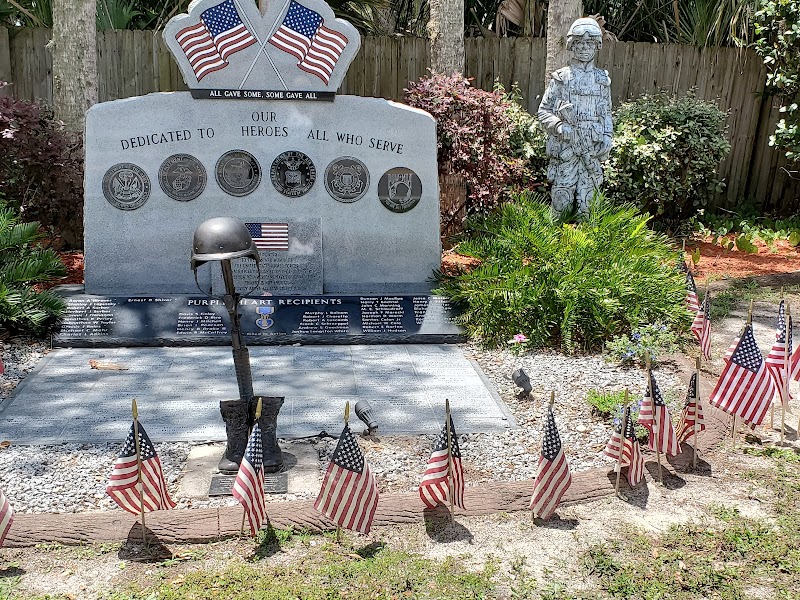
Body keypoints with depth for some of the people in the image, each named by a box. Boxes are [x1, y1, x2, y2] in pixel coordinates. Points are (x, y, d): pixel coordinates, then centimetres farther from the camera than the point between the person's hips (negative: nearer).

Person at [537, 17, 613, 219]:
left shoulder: (602, 79, 11)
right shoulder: (561, 78, 2)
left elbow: (606, 114, 17)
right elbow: (543, 111, 3)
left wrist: (607, 137, 1)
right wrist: (559, 126, -15)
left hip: (592, 149, 3)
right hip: (564, 148, -3)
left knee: (585, 199, 7)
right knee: (562, 198, -2)